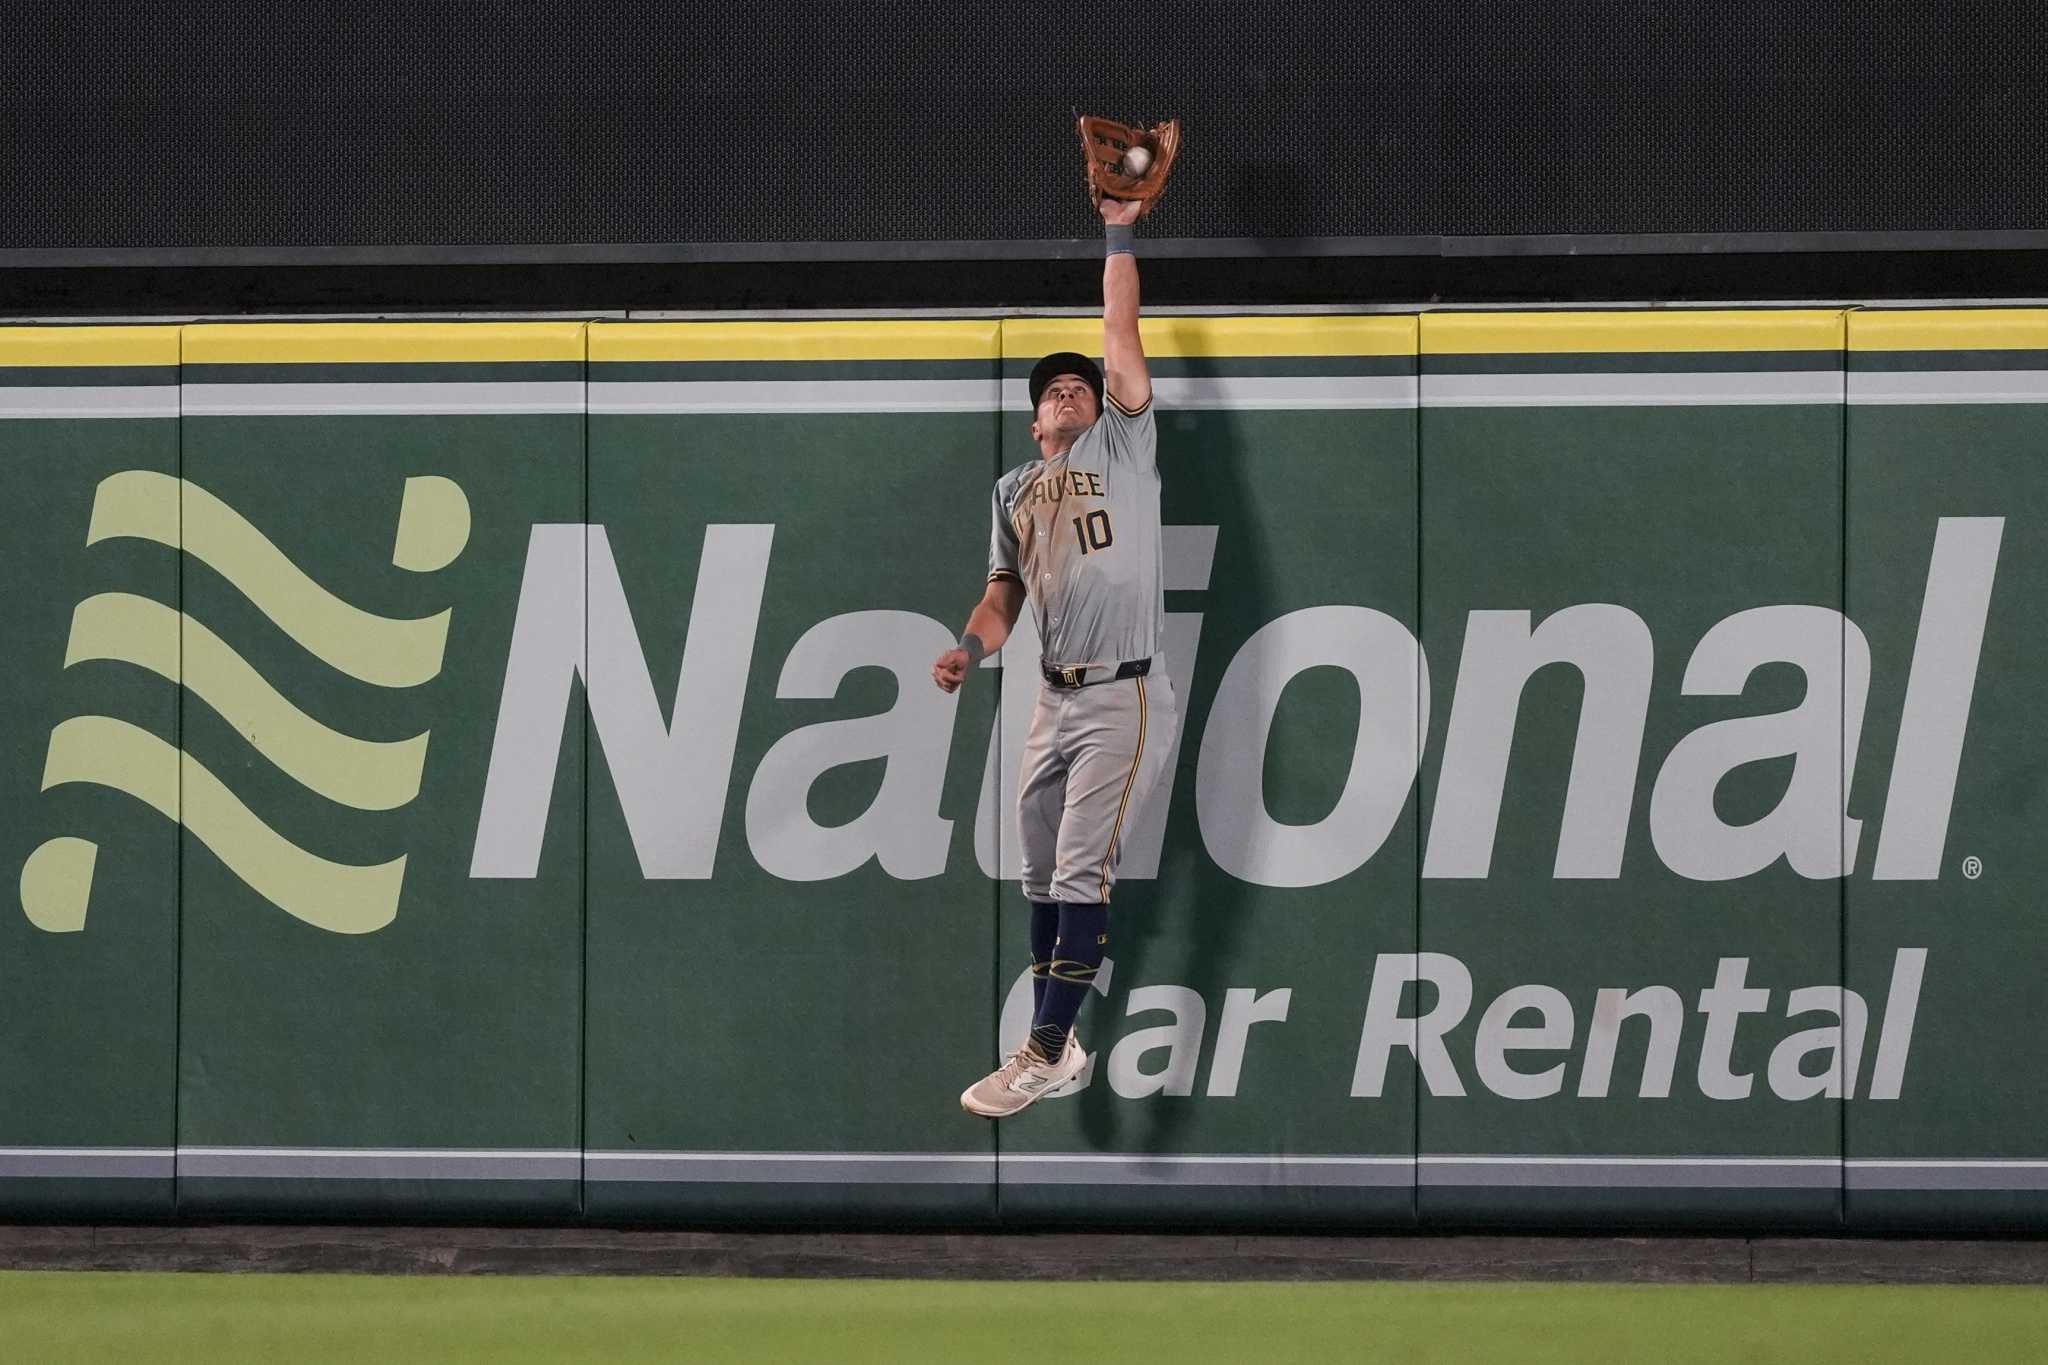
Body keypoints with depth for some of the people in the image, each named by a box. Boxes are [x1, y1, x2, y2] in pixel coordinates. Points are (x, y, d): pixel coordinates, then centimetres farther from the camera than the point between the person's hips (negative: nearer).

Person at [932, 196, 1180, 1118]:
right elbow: (1004, 592, 12)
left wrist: (1117, 233, 1)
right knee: (1043, 876, 10)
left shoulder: (1125, 448, 4)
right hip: (1054, 699, 6)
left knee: (1080, 874, -12)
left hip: (1125, 698, -6)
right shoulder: (1016, 489, 17)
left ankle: (1041, 1055, -14)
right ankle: (1058, 1045, 20)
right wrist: (968, 650, -8)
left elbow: (1121, 338, -1)